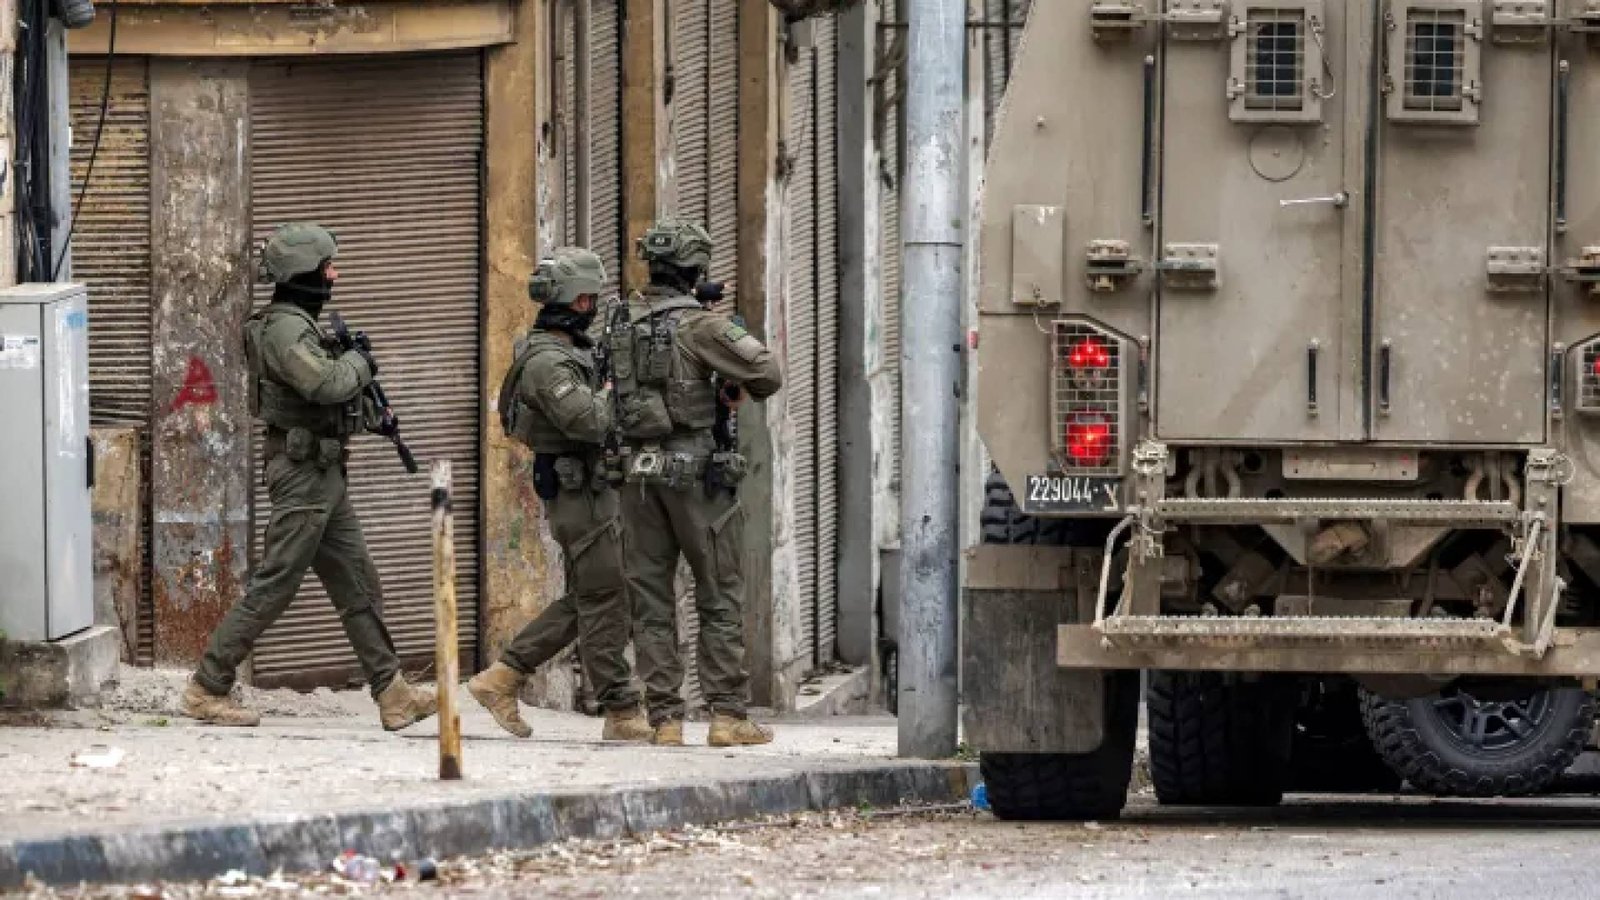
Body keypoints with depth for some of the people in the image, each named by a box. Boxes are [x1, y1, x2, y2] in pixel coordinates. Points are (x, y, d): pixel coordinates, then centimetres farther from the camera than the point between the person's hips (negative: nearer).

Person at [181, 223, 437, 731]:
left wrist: (370, 409, 8)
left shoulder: (299, 324, 16)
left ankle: (393, 695, 10)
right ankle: (207, 690, -2)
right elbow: (324, 383, -30)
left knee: (357, 583, 9)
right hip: (303, 472, -10)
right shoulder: (285, 327, -16)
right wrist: (359, 365, -11)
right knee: (274, 586, -7)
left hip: (324, 474, 10)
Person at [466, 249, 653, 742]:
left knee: (583, 601, 14)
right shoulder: (546, 360, -18)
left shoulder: (571, 350, 15)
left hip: (595, 493, 10)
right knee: (604, 605, -5)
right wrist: (617, 391, -12)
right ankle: (623, 715, -2)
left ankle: (501, 678, 16)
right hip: (577, 493, -10)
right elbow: (587, 420, -29)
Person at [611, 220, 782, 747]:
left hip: (639, 470, 5)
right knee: (720, 595, 2)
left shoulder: (624, 325, 7)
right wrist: (738, 387, 7)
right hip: (695, 471, -5)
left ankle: (665, 718, 4)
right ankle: (727, 714, -1)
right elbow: (766, 373, -15)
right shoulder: (699, 325, -10)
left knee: (651, 599, 7)